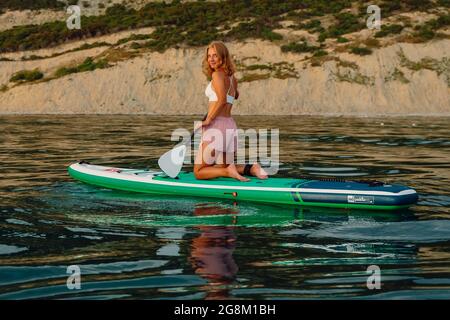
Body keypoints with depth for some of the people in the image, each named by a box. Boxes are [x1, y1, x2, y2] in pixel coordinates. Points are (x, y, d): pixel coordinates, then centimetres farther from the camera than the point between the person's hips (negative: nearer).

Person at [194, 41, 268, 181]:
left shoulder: (217, 75, -9)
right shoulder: (232, 77, 15)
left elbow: (222, 99, -23)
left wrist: (208, 120, -18)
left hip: (216, 126, -8)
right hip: (230, 126, 8)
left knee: (199, 172, 0)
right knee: (223, 167, 22)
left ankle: (229, 171, -19)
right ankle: (251, 168, 0)